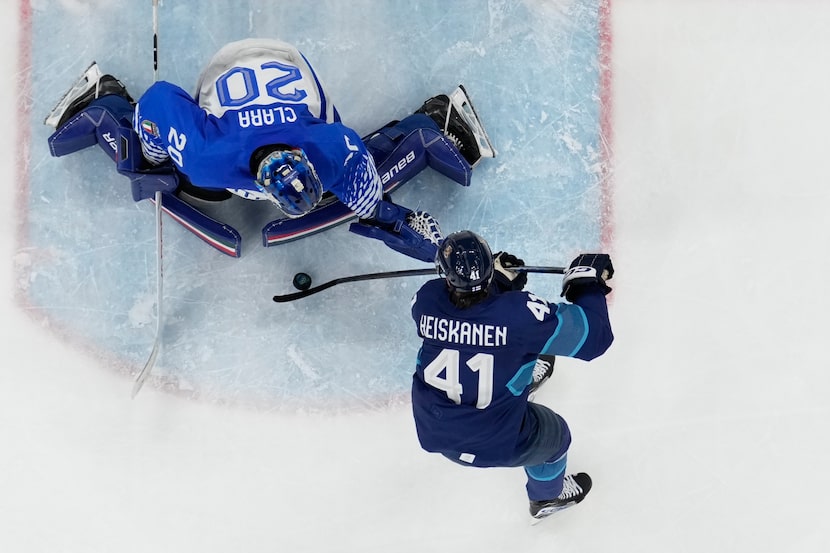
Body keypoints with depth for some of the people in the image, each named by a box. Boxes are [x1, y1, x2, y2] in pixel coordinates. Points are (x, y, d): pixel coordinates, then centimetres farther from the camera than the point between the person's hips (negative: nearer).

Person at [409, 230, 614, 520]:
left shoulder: (426, 299, -18)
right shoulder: (520, 311, -30)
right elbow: (592, 336, -19)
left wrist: (497, 281, 4)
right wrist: (589, 285, -4)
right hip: (495, 444, -4)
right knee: (553, 434, 28)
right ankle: (548, 496, 56)